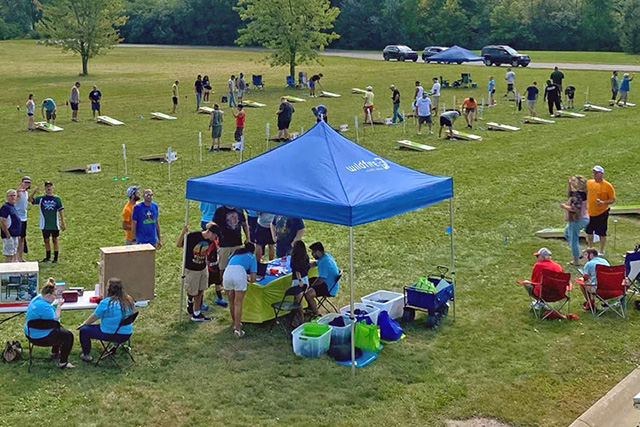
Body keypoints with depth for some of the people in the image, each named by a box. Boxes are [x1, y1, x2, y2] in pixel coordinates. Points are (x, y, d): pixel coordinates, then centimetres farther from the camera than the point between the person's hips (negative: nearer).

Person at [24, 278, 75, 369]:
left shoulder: (36, 299, 2)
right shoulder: (44, 307, -30)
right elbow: (55, 320, -19)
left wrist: (56, 306, 6)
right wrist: (59, 306, -13)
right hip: (40, 338, -11)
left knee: (60, 329, 32)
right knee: (68, 336, -5)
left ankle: (54, 353, 47)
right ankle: (63, 363, 2)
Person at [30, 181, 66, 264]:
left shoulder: (57, 199, -1)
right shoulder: (41, 198, 1)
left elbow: (61, 211, 1)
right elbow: (30, 199, -10)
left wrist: (63, 223, -1)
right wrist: (34, 192, -25)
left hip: (55, 224, -1)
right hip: (45, 225, 2)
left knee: (55, 240, 5)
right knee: (46, 240, 11)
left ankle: (55, 258, 12)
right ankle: (48, 257, 25)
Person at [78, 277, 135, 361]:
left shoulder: (106, 302, -18)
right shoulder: (129, 300, -2)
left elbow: (94, 317, -5)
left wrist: (84, 323, 14)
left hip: (111, 335, -7)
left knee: (84, 330, 7)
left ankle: (86, 355, 12)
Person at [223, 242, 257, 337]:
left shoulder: (235, 253, 34)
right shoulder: (252, 257, 24)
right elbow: (253, 279, 16)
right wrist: (250, 279, 38)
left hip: (227, 273, 3)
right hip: (239, 274, -3)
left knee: (231, 301, 20)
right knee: (238, 303, 0)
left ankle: (234, 322, 34)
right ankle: (237, 328, -6)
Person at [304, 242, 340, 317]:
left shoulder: (324, 262, -27)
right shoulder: (326, 256, 4)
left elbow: (320, 280, -27)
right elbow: (315, 263, 24)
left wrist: (311, 286, -10)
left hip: (330, 289, -11)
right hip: (328, 282, 11)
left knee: (308, 293, -27)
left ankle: (316, 314, -12)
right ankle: (311, 308, 27)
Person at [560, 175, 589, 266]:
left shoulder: (578, 194, -26)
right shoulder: (581, 192, 4)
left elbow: (575, 209, -31)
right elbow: (569, 195, 21)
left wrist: (565, 206, -17)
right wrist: (569, 186, 8)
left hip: (577, 220, -10)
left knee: (573, 239, 4)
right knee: (567, 233, 29)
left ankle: (576, 260, 15)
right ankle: (577, 253, 30)